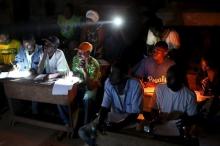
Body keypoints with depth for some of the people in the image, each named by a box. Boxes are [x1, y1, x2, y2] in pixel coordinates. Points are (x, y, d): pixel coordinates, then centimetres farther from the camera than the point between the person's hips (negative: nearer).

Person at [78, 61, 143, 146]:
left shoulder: (135, 85, -22)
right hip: (113, 114, 4)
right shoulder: (108, 82, -10)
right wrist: (100, 122, -26)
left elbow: (135, 112, -20)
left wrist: (118, 126, -31)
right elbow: (105, 105, -7)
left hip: (129, 117, -4)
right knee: (83, 132, -9)